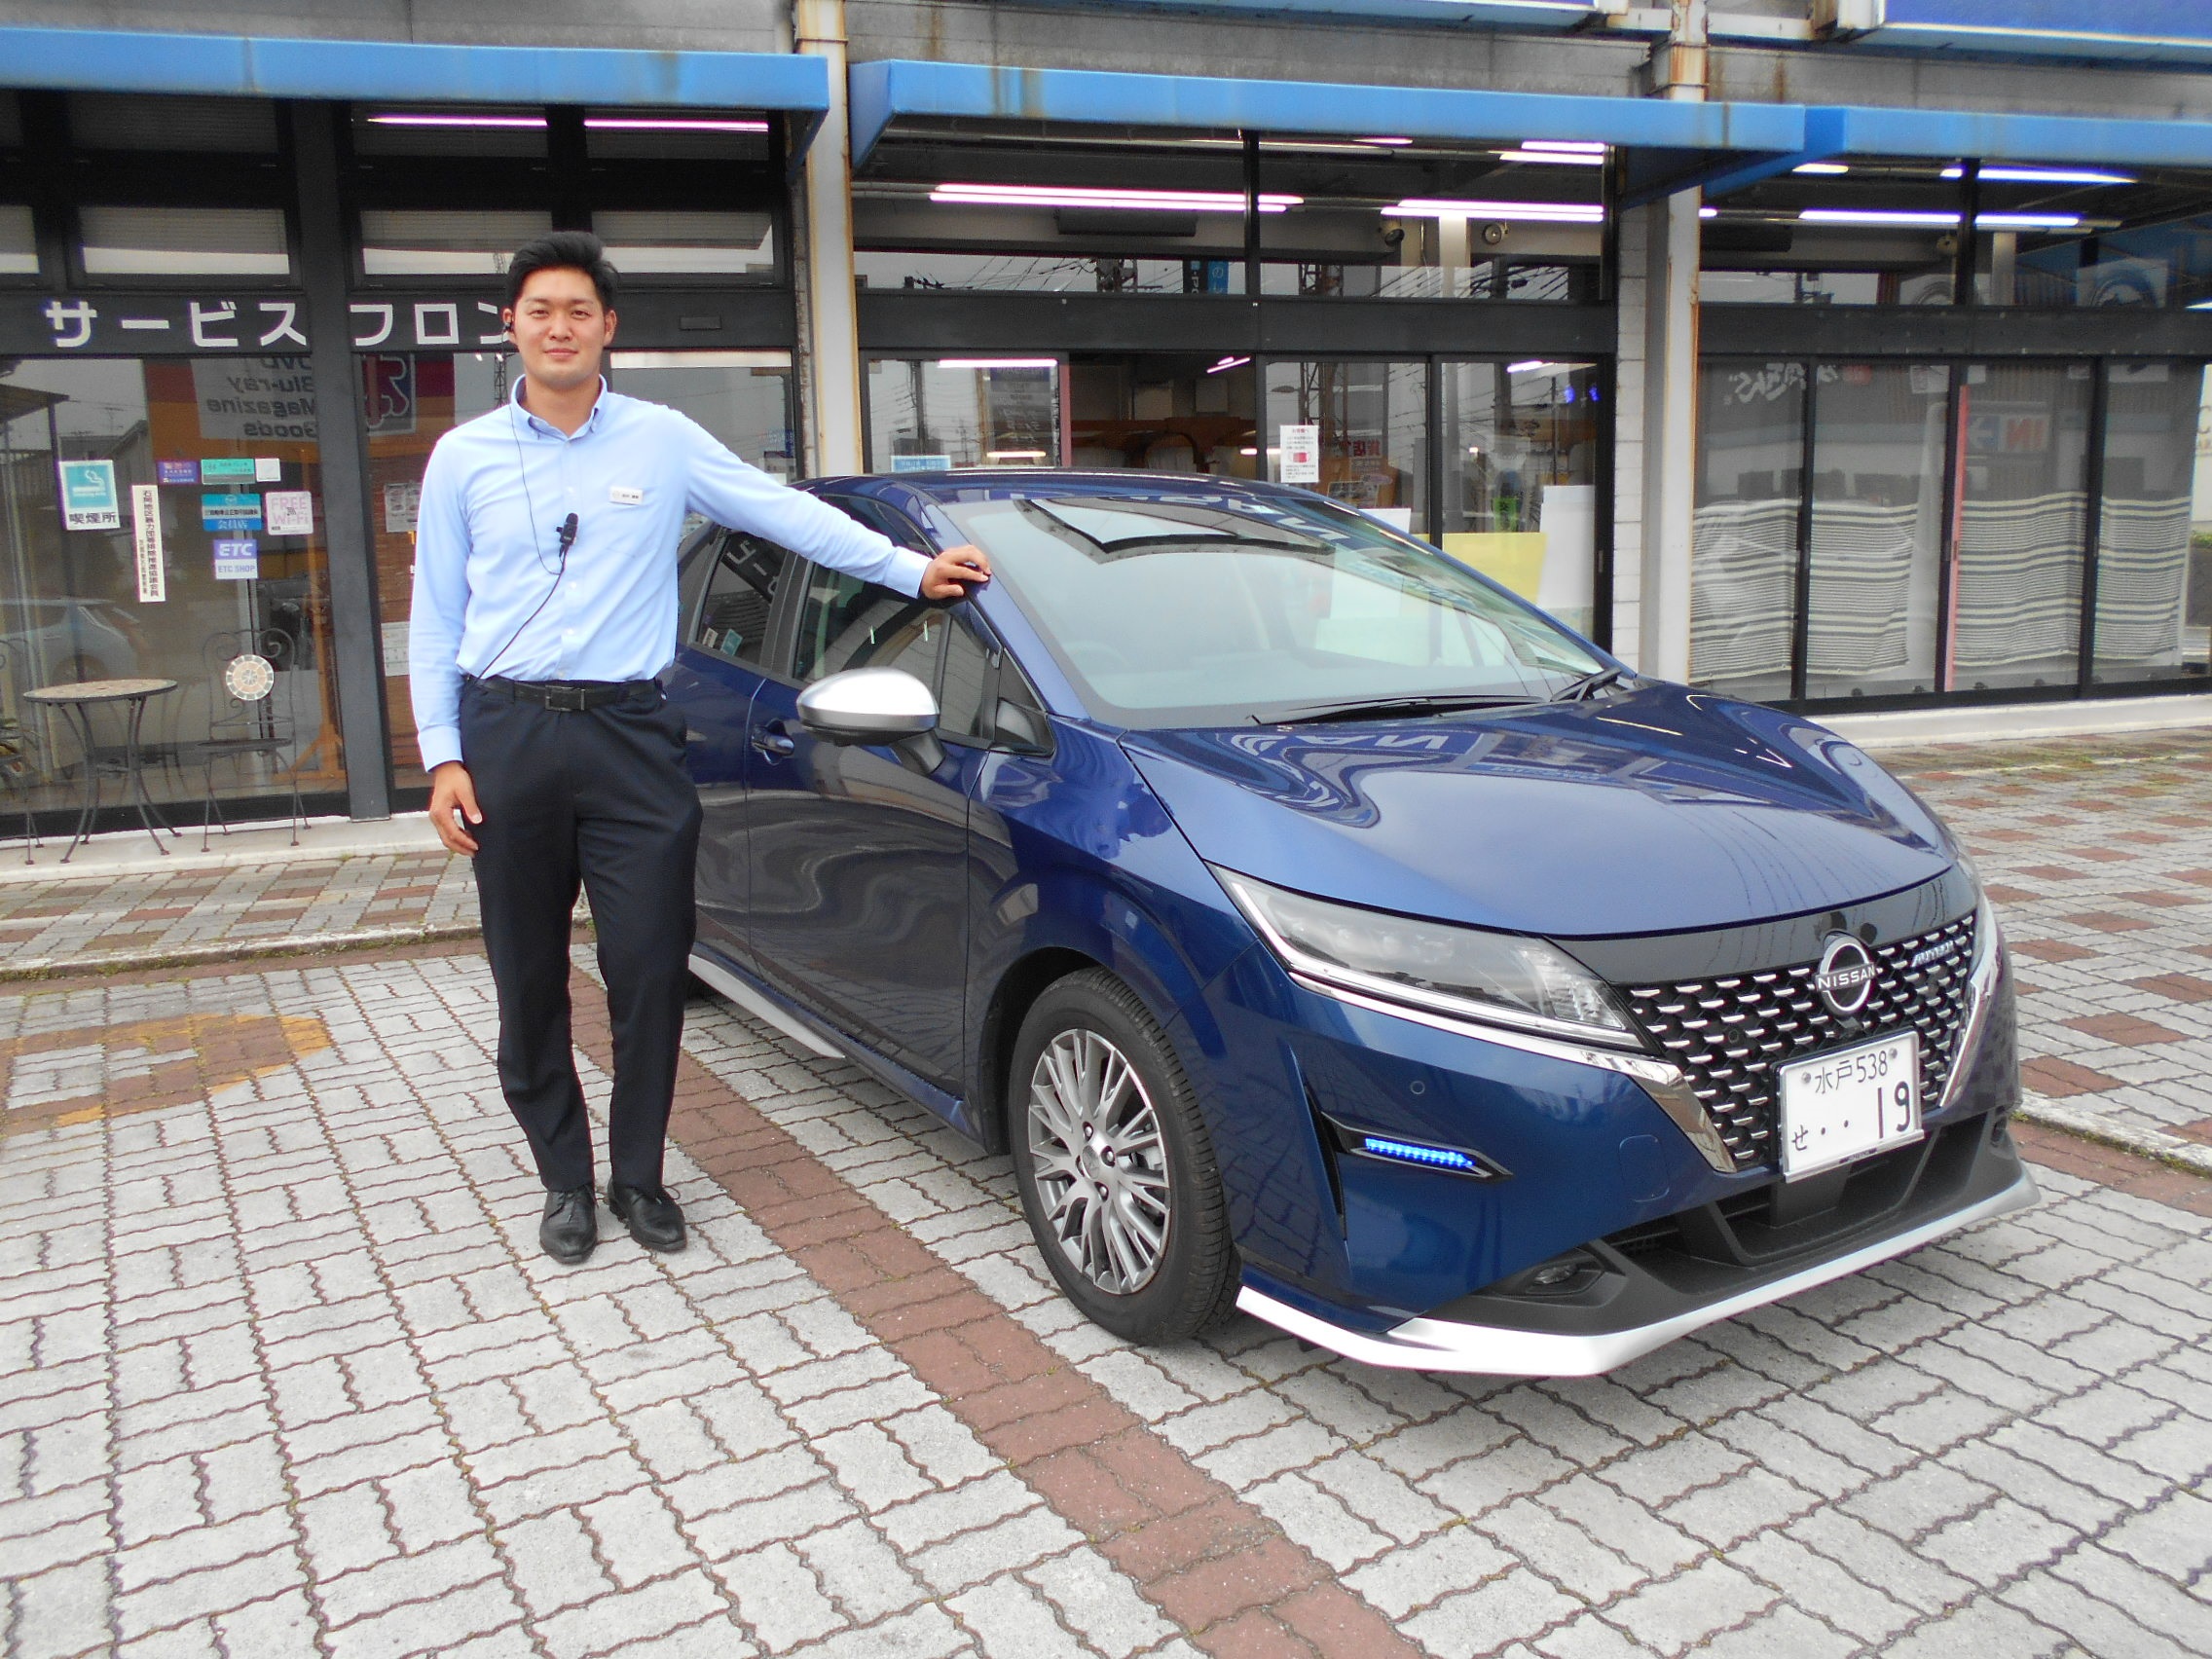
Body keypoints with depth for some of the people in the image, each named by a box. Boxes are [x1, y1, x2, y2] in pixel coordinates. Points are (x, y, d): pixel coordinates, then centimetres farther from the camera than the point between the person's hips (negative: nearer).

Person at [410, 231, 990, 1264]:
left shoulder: (663, 441, 5)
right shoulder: (464, 457, 9)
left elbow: (787, 512, 6)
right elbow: (435, 618, 10)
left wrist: (912, 570, -2)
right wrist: (442, 758, 2)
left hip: (628, 736, -1)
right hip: (506, 737, 1)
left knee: (649, 971, -1)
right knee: (530, 984, 7)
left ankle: (637, 1176, 18)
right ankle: (565, 1180, 23)